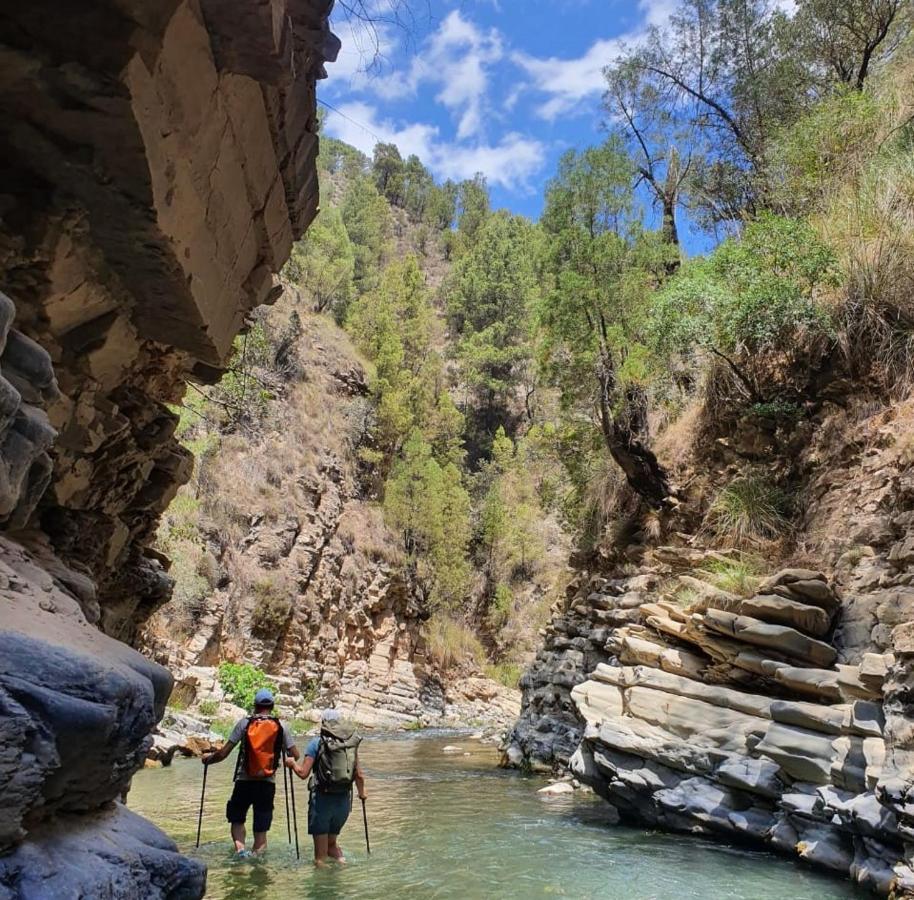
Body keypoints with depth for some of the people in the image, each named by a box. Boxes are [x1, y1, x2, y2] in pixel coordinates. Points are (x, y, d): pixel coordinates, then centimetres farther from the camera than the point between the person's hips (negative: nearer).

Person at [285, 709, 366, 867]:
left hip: (322, 798, -4)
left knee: (321, 848, 10)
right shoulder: (351, 743, 3)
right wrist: (361, 793, 23)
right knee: (332, 840, 24)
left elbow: (303, 773, -9)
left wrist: (292, 763, 10)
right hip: (344, 800, 4)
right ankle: (340, 858, 8)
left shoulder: (316, 742, -6)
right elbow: (359, 775, 6)